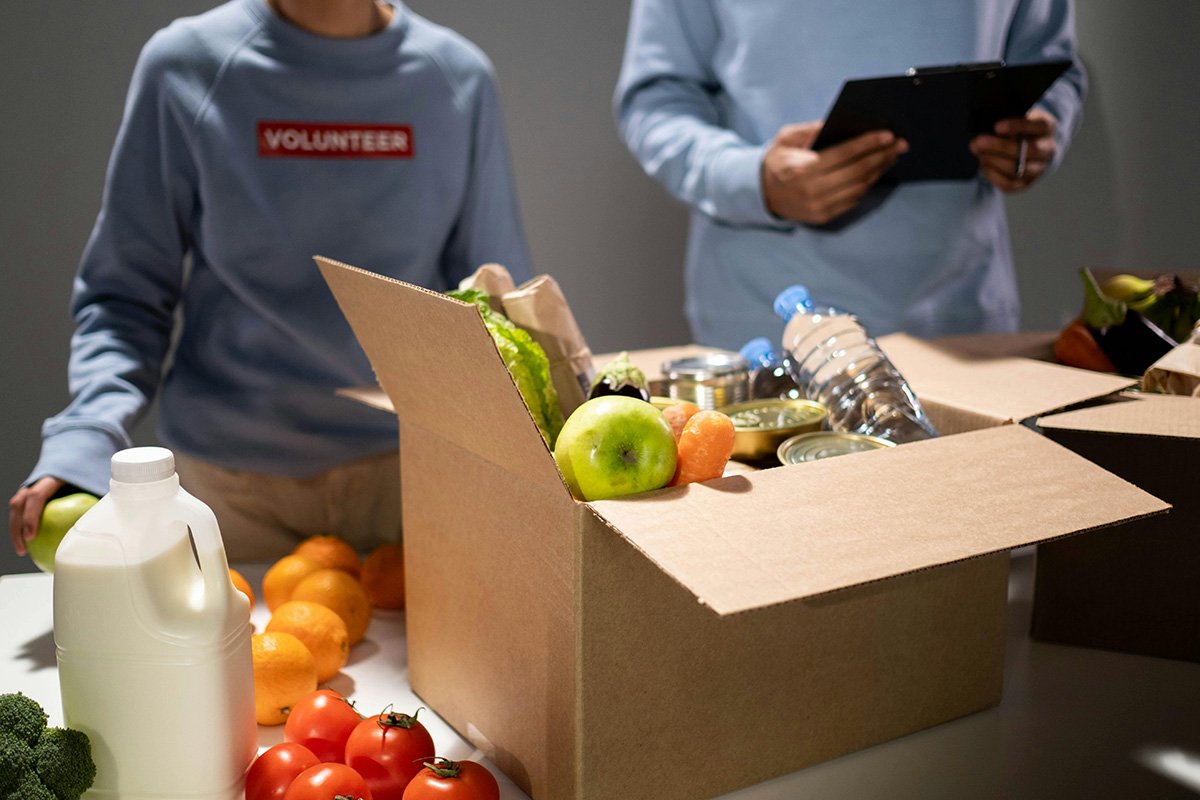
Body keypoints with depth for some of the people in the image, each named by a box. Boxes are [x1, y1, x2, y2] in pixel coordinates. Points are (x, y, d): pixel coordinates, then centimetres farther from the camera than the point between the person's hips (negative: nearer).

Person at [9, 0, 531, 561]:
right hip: (230, 475, 0)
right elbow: (125, 294, -2)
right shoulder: (184, 65, -6)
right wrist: (82, 440, -18)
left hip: (405, 463, 1)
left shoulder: (458, 77, -3)